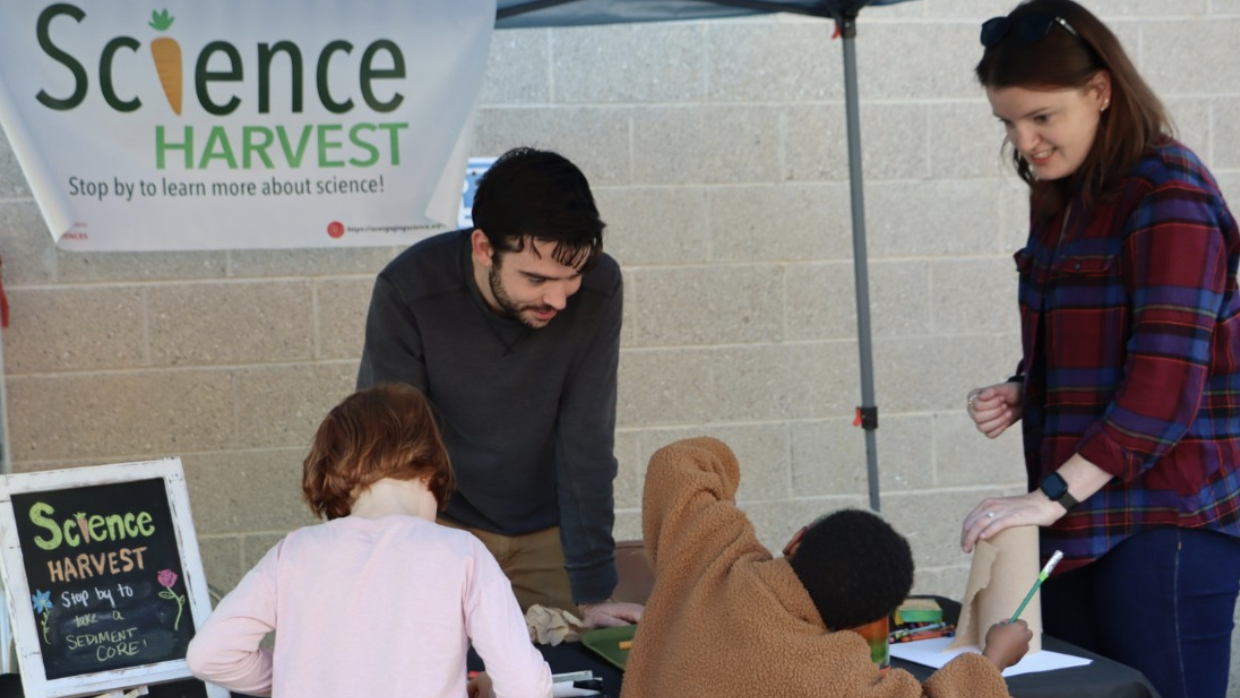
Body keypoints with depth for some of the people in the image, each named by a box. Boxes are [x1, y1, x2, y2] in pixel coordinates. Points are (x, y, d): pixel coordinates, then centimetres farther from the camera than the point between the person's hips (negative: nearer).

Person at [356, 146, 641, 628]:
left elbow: (586, 443, -19)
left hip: (550, 532, 2)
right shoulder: (407, 291, -25)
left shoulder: (598, 287, -21)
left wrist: (594, 595, -21)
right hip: (443, 528, -1)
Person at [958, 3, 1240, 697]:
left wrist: (1051, 495, -25)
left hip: (1166, 522, -8)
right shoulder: (1062, 200, 13)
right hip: (1079, 518, 8)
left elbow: (1166, 383, -20)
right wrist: (1020, 395, 2)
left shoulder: (1168, 195, -12)